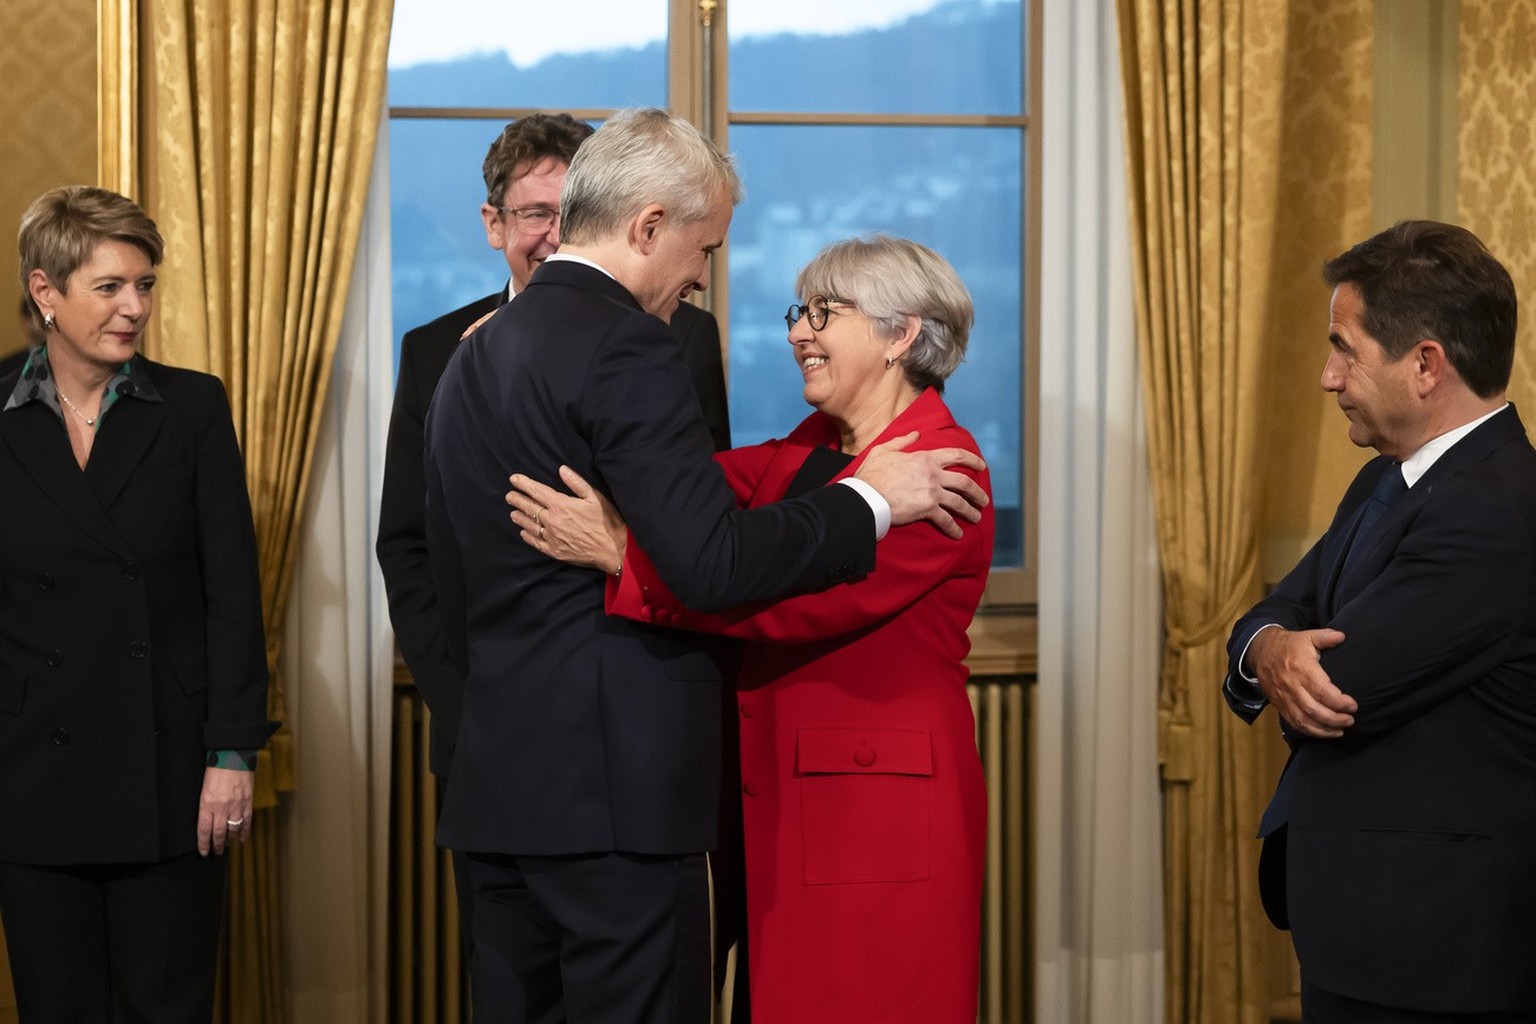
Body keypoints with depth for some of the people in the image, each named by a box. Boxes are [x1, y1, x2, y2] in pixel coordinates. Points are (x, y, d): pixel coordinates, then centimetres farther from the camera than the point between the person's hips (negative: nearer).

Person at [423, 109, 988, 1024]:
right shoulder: (625, 347, -13)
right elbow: (712, 564, -21)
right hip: (616, 780, -9)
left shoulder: (475, 355, 16)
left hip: (498, 777, 9)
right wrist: (869, 500, -9)